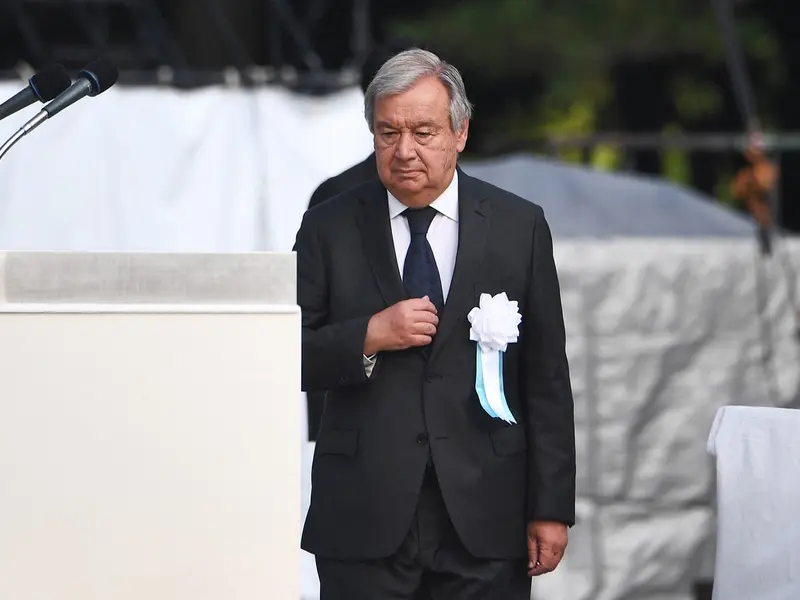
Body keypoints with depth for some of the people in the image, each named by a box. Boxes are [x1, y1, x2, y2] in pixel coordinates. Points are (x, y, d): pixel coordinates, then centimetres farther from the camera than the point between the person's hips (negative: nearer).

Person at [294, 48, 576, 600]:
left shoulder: (520, 227, 4)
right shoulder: (330, 228, 5)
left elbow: (547, 379, 4)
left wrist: (552, 508, 1)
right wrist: (369, 336, -13)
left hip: (484, 525, 0)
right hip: (365, 522, 0)